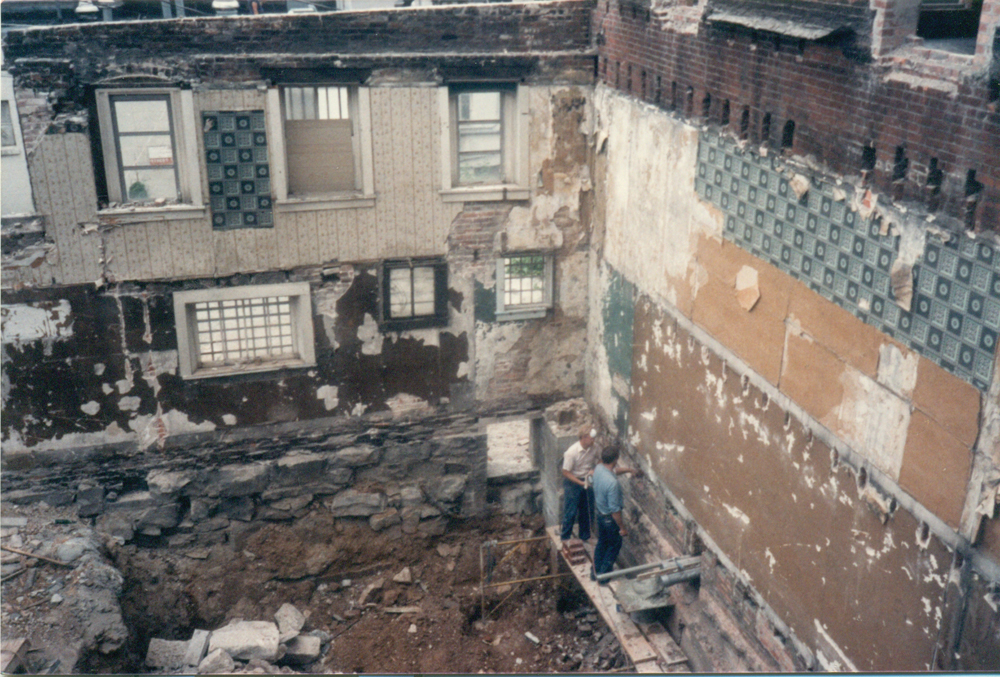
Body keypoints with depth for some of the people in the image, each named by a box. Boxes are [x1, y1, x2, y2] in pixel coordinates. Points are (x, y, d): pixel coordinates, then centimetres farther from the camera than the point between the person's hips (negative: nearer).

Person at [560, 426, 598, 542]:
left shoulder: (593, 449, -10)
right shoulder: (572, 452, -27)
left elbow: (596, 463, 8)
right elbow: (566, 472, -20)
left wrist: (593, 471, -15)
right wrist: (581, 483, -24)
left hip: (587, 481, 5)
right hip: (572, 482, -5)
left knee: (586, 511, 17)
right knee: (570, 512, 4)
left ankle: (585, 536, 36)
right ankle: (565, 538, 21)